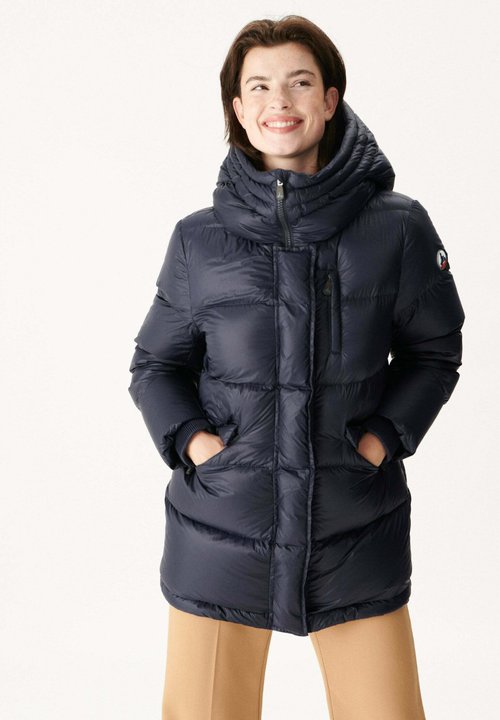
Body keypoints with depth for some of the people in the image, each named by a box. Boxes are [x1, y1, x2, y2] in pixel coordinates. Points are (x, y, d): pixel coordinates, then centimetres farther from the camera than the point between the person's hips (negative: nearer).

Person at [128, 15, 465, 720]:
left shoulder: (398, 227, -1)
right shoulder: (200, 238, 0)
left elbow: (434, 350, 9)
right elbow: (154, 364, 10)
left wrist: (384, 435, -4)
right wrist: (188, 437, -6)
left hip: (357, 536, 0)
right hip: (220, 534, 0)